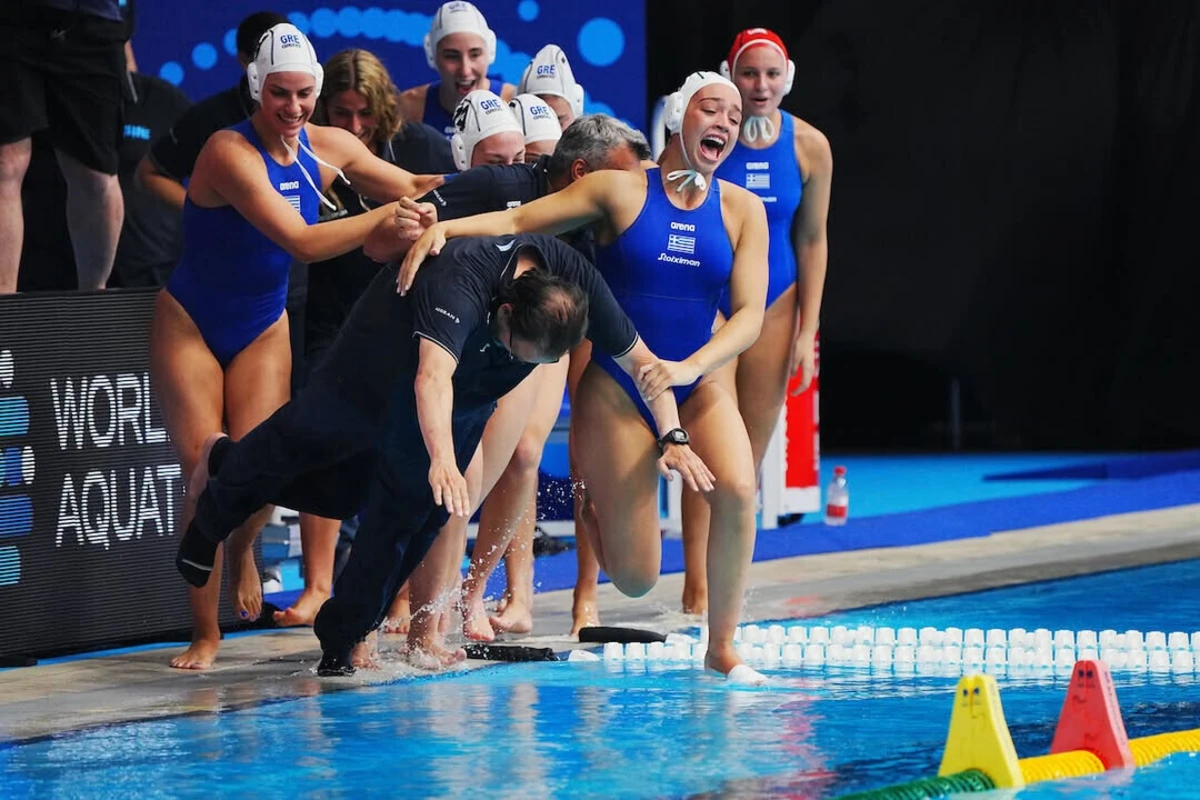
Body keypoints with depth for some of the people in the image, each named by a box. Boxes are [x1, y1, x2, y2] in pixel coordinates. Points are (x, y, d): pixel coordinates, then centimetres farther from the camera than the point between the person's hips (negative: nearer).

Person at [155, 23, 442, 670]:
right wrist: (386, 214, -40)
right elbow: (301, 242, -34)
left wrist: (425, 192, -11)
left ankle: (241, 549, 27)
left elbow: (410, 187, 10)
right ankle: (205, 634, -1)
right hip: (189, 323, -4)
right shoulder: (230, 153, -25)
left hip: (263, 330, 4)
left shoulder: (328, 148, -5)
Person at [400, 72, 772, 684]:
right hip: (616, 390, -2)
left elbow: (749, 313, -7)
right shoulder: (621, 191, -5)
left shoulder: (742, 209, 1)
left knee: (737, 488, -30)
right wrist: (443, 226, -26)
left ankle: (722, 645, -12)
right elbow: (520, 220, -8)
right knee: (635, 578, -4)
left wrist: (691, 366, -24)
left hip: (697, 385, 2)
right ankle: (594, 494, 33)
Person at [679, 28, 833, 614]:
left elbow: (811, 240, 6)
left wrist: (806, 328, 3)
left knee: (750, 456, 7)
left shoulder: (809, 147, -1)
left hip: (773, 303, 4)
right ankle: (696, 588, -11)